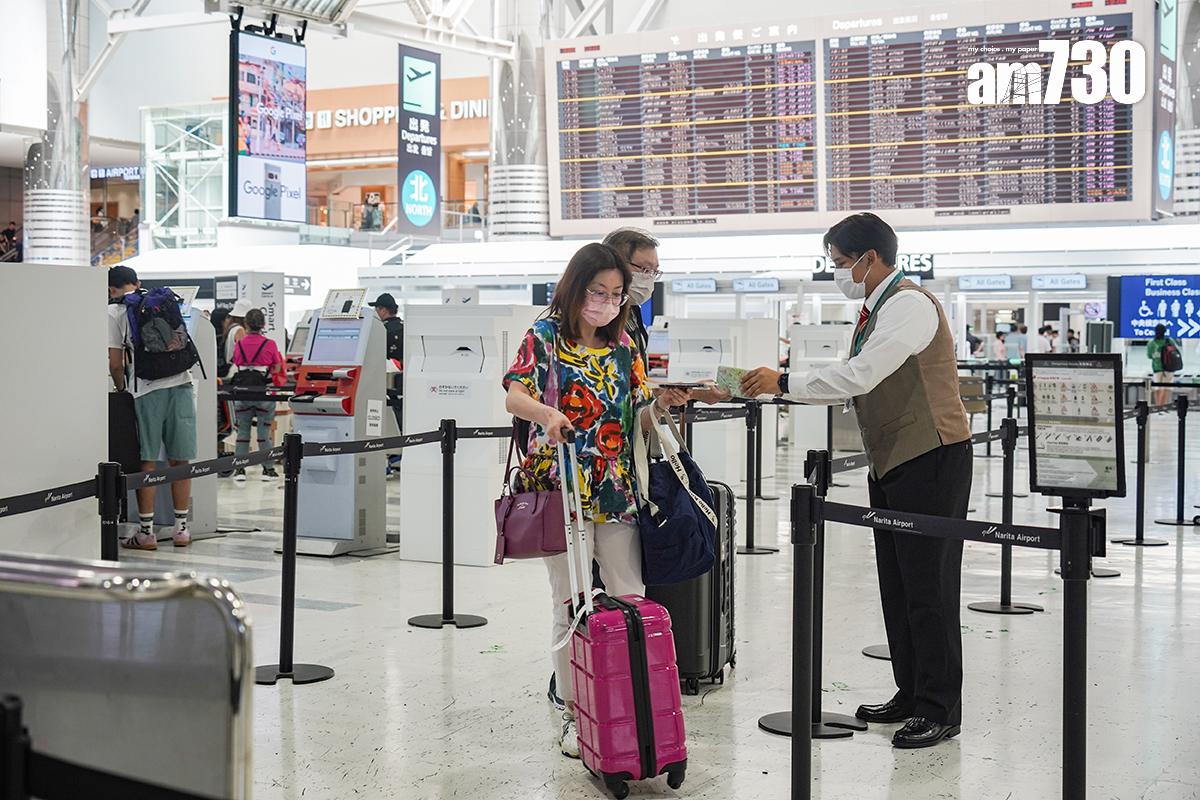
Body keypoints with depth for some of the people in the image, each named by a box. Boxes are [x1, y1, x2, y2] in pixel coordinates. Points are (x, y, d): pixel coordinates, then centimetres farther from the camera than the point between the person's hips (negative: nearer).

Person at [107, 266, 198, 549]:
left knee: (147, 462, 3)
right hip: (181, 384, 3)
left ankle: (146, 532, 7)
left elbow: (116, 364, 2)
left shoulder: (114, 311, 5)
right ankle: (181, 528, 14)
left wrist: (121, 388, 20)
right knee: (179, 461, 7)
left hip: (147, 390, -3)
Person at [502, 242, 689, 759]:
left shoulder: (623, 345, 11)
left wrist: (660, 405, -4)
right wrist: (547, 413, -38)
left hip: (617, 492, 4)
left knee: (630, 600, 5)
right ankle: (574, 714, 13)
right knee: (570, 607, 3)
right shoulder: (545, 337, -3)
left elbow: (633, 418, 15)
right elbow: (514, 395, -19)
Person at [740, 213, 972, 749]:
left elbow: (859, 377, -25)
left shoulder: (910, 305, -17)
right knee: (898, 585, 14)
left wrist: (784, 383, -18)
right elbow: (857, 385, 15)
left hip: (931, 460, -10)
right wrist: (786, 389, 5)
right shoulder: (876, 310, 15)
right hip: (893, 463, 10)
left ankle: (940, 709, 4)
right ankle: (911, 695, 25)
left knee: (928, 587, -4)